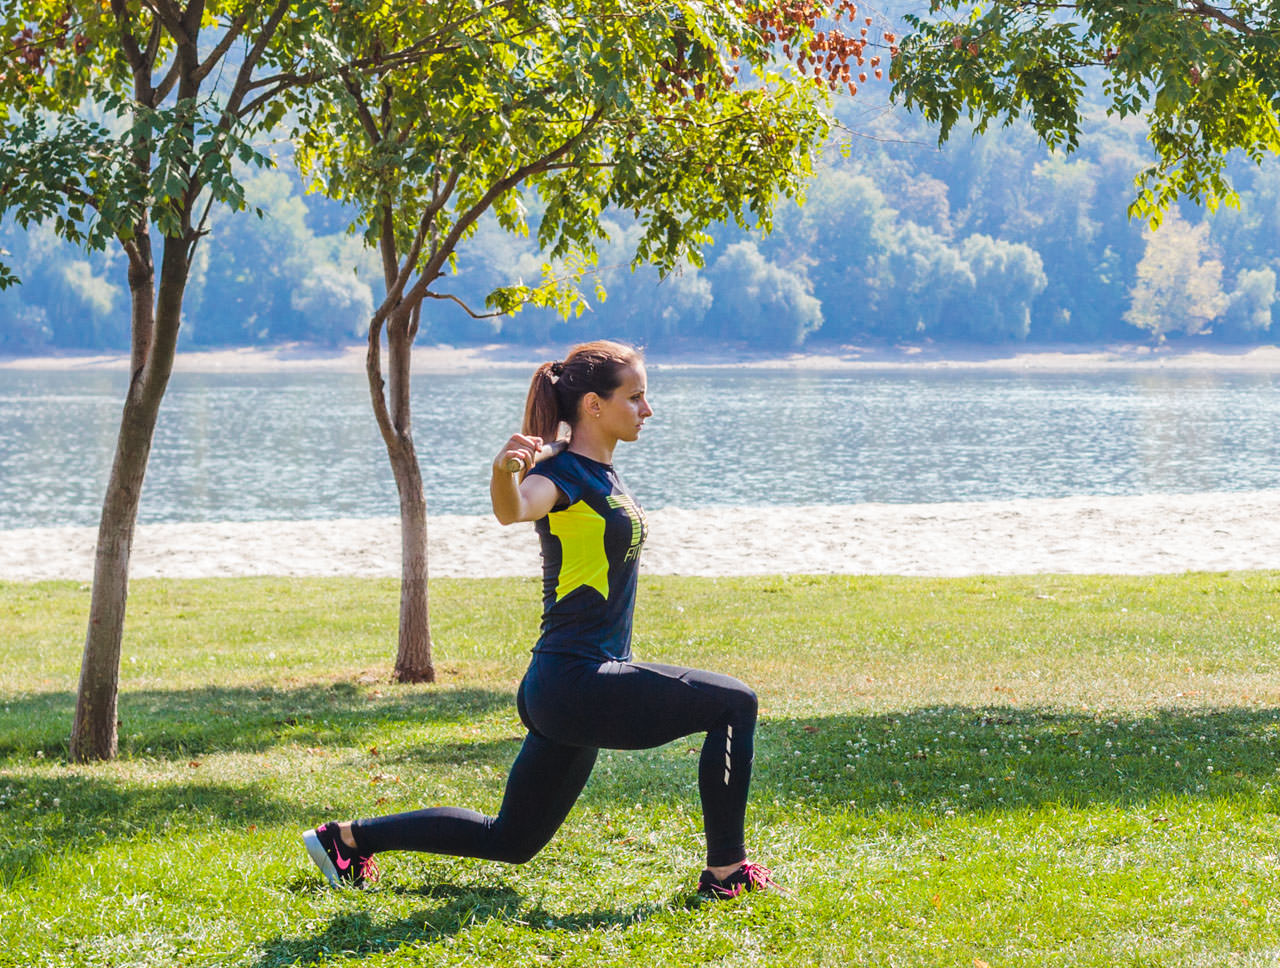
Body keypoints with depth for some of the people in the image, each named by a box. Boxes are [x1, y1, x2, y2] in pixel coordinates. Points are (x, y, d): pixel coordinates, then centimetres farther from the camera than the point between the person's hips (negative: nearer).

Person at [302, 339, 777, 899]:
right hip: (575, 683, -10)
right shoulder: (564, 474, -13)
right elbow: (512, 509, -37)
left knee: (509, 841, 16)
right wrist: (504, 469, -56)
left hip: (574, 692, 10)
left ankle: (348, 838, 22)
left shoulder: (601, 474, 13)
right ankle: (726, 870, -5)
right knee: (734, 704, -12)